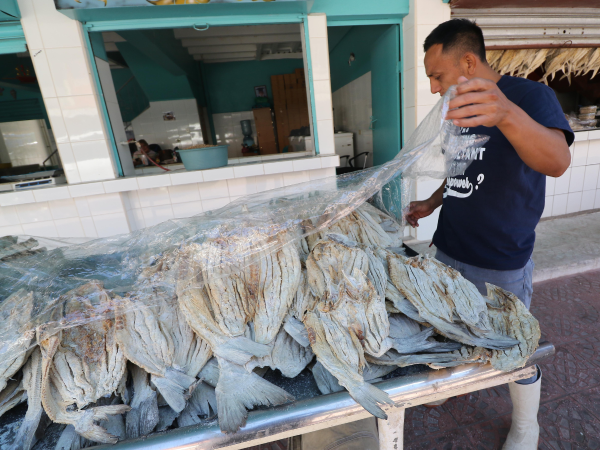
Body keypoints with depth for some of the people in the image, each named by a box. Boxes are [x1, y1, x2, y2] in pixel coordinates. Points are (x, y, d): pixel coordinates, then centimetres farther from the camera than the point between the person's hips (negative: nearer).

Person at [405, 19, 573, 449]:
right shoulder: (460, 108, 8)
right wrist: (433, 202, 5)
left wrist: (507, 113, -50)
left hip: (502, 264, -6)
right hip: (448, 250, 6)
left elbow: (557, 161, -33)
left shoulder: (530, 95, -14)